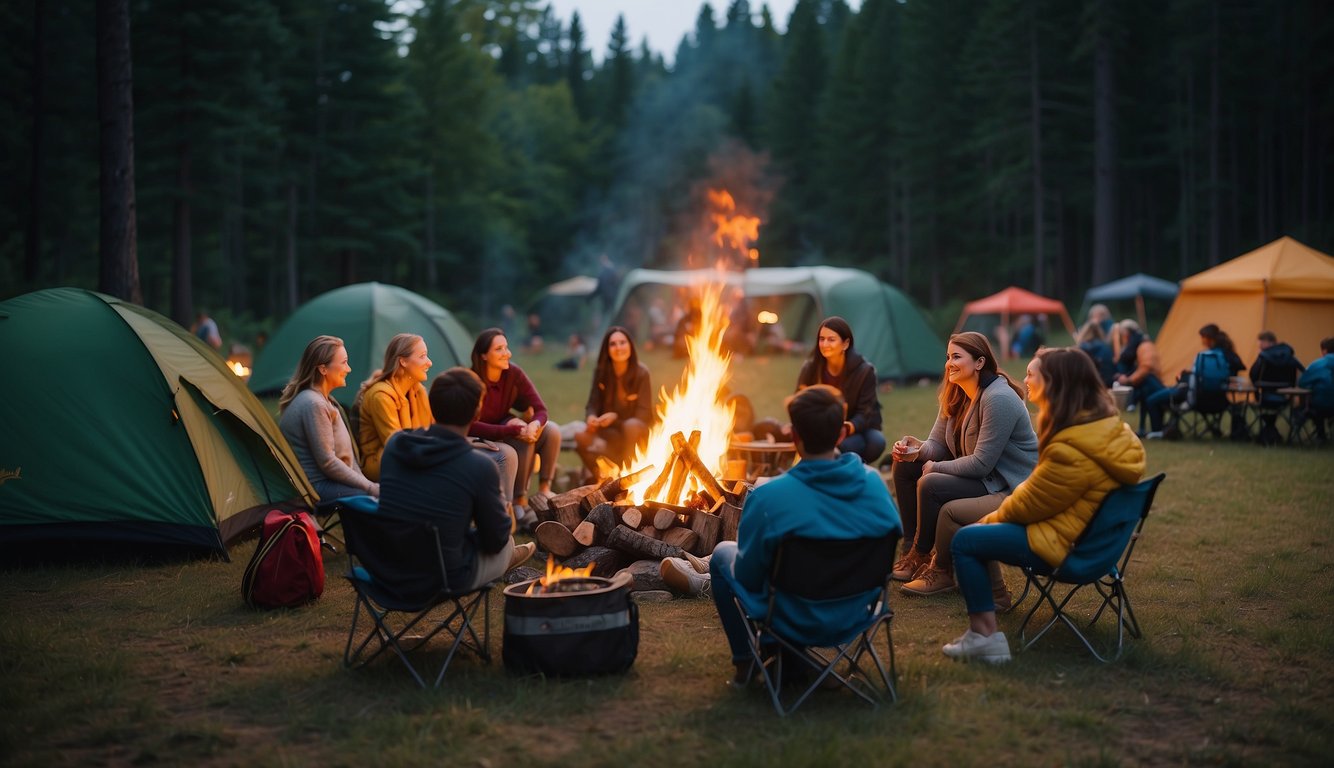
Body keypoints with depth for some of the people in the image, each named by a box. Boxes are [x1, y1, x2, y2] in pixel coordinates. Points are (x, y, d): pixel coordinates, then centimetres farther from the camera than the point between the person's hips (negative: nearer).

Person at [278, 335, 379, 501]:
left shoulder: (322, 400, 16)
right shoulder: (313, 404, -16)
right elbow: (327, 462, -19)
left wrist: (365, 482, 9)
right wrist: (372, 488, -16)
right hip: (316, 487, -10)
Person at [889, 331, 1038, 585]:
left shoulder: (999, 399, -26)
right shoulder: (955, 395, 3)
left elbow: (981, 464, -27)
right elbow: (937, 443, 7)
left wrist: (936, 467, -16)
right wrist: (917, 450, -16)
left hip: (1007, 485, -10)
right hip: (977, 473, 10)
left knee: (929, 485, -26)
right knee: (904, 466, 4)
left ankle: (921, 556, -3)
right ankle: (911, 550, 6)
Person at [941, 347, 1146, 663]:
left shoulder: (1071, 450, -27)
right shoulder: (1107, 424, 2)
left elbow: (1029, 503, -16)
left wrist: (993, 518, 2)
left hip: (1061, 542, -10)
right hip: (1088, 529, 10)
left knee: (964, 541, -8)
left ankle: (984, 635, -9)